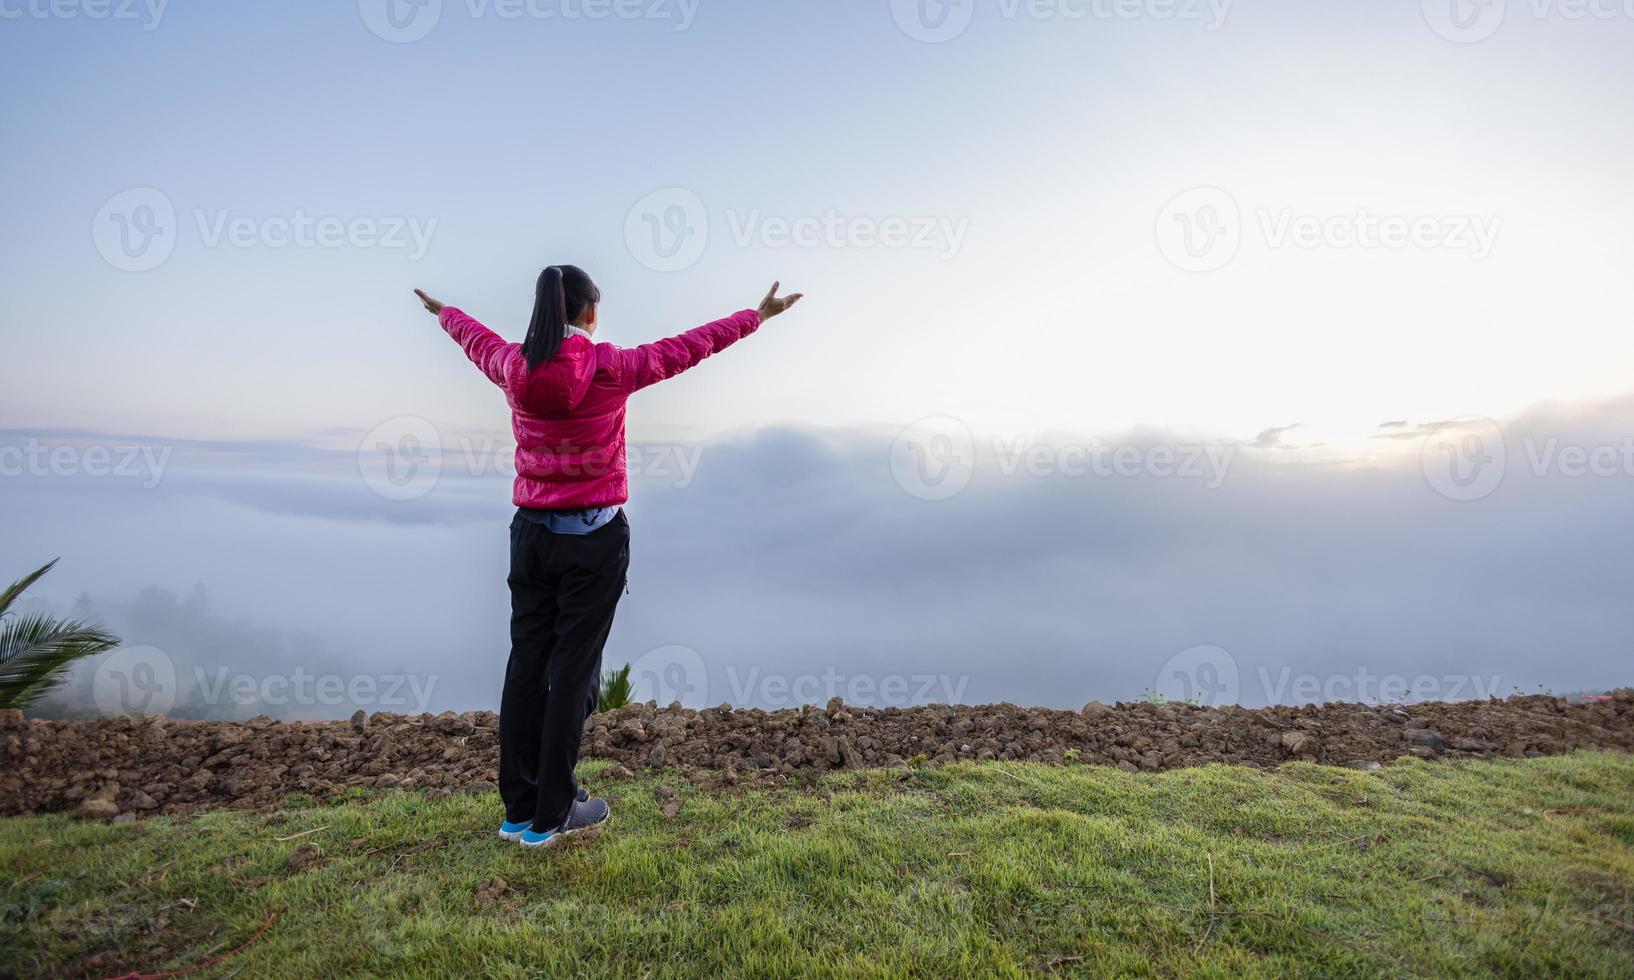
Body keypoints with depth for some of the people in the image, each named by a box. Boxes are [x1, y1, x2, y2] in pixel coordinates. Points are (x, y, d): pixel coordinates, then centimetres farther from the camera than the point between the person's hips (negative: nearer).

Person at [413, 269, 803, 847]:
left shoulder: (515, 368, 1)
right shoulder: (612, 368, -11)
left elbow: (478, 340, 23)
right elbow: (689, 347, -1)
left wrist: (442, 311, 46)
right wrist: (758, 316, 14)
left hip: (531, 534, 5)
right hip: (594, 539, -5)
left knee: (525, 664, 11)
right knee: (573, 671, 3)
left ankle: (518, 810, 22)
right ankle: (550, 816, 14)